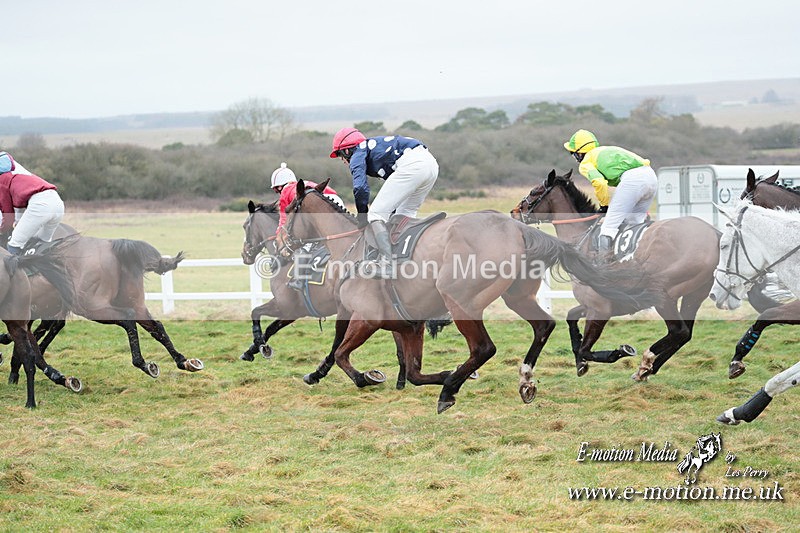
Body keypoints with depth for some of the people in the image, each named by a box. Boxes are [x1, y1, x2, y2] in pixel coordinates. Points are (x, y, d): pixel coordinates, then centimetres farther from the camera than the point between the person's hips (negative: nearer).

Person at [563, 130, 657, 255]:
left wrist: (604, 205, 10)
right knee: (634, 222, 19)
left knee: (609, 227, -6)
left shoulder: (585, 164, 14)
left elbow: (599, 182, -7)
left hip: (631, 178, -8)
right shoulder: (609, 150, 37)